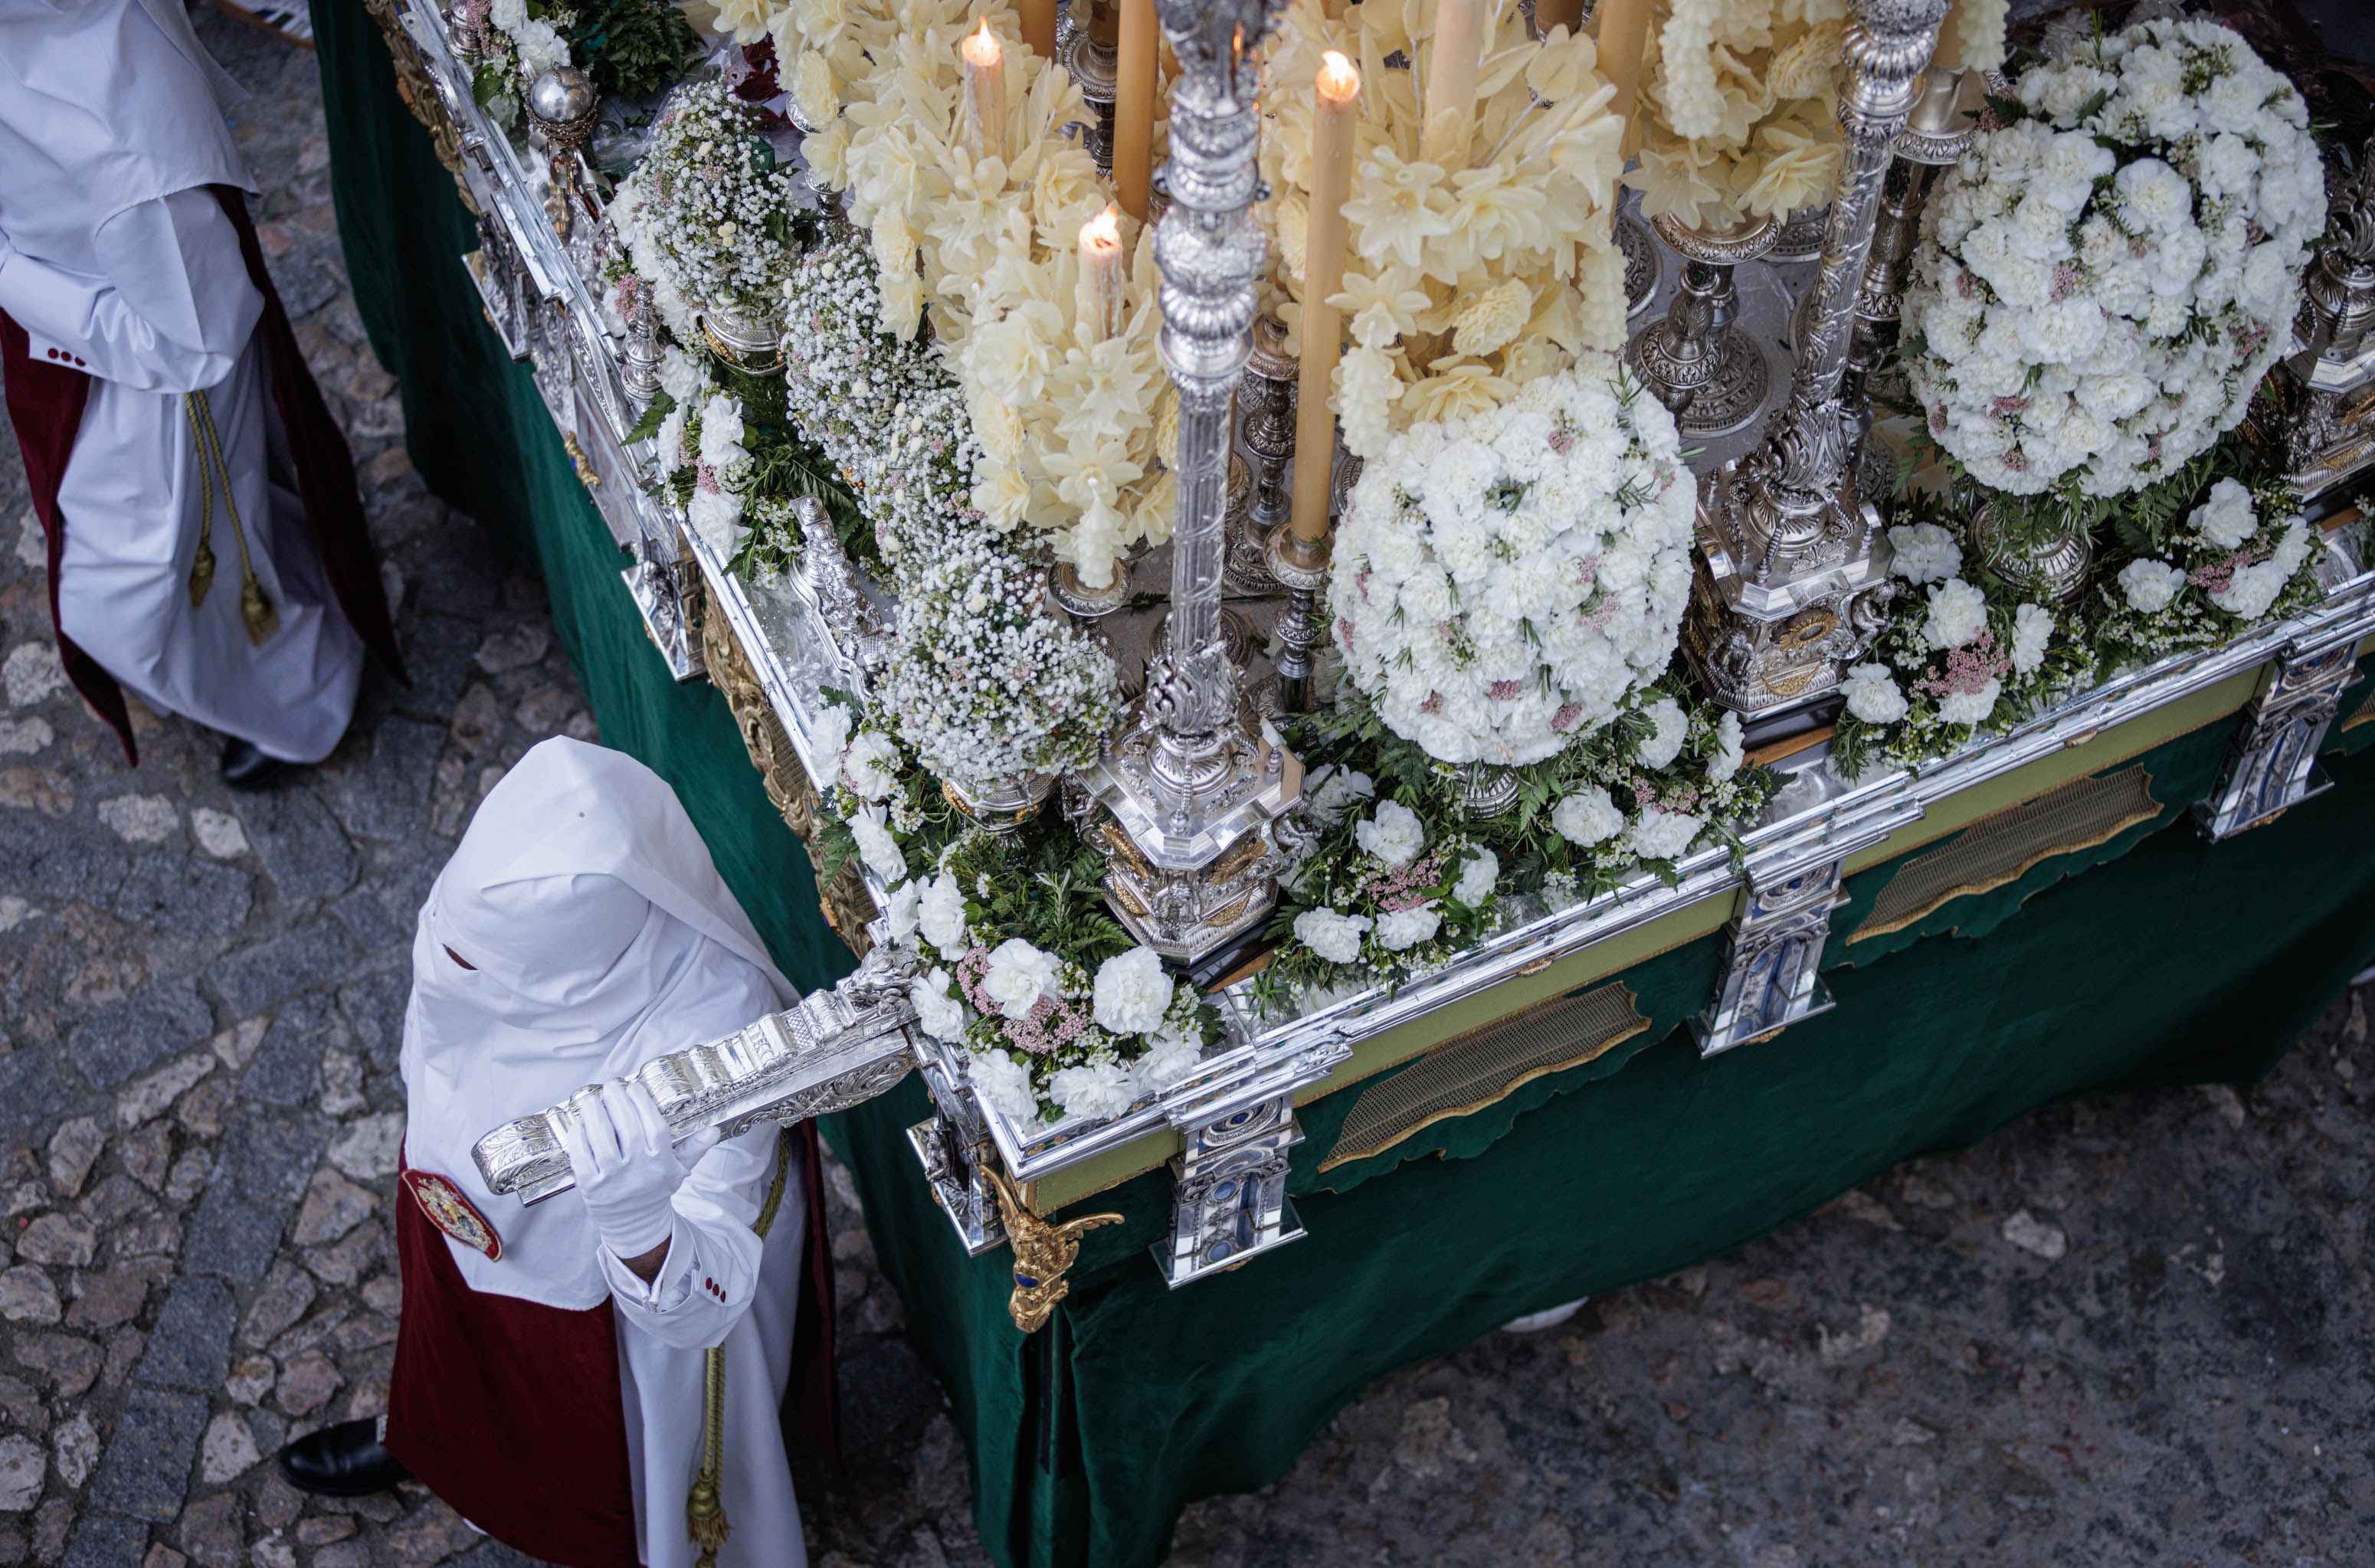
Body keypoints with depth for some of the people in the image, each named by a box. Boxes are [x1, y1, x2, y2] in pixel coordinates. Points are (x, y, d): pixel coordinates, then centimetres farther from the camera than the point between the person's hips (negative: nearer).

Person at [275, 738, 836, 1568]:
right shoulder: (492, 896, -29)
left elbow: (697, 1305, -40)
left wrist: (637, 1224, -61)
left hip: (617, 1311, -4)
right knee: (465, 1363, 38)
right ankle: (426, 1436, 73)